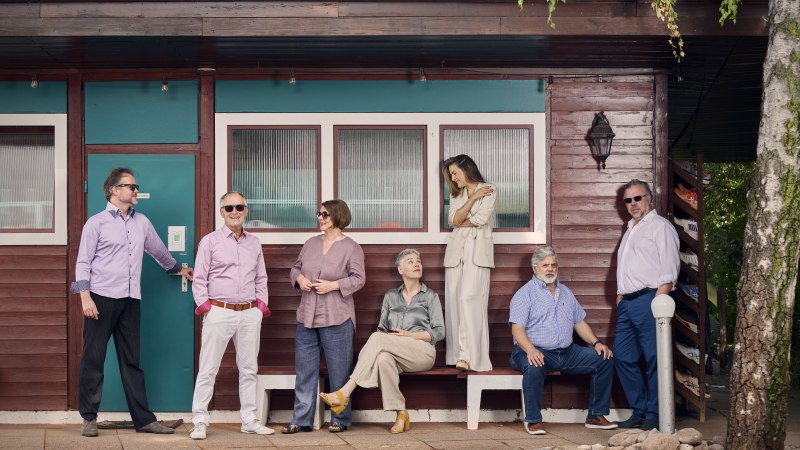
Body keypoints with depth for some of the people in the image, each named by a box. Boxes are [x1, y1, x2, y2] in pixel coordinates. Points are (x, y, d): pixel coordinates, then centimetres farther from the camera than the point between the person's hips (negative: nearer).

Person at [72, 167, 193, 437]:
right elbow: (83, 262, -4)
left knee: (131, 360, 6)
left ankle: (143, 419, 6)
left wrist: (178, 268, 43)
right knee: (93, 359, 0)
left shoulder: (142, 223, 14)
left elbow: (158, 251, 31)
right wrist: (85, 297, -14)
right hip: (101, 298, -4)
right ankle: (89, 418, 7)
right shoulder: (96, 223, 0)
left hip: (130, 300, 4)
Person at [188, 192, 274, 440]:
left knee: (249, 368, 9)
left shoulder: (254, 242, 13)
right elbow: (199, 279, -1)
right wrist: (204, 304, -10)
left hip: (250, 313, 4)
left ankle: (249, 420, 17)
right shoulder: (209, 241, 0)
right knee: (208, 370, -2)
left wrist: (262, 303, 7)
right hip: (219, 312, -4)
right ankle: (199, 422, 3)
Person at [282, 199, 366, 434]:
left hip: (337, 320, -5)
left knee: (338, 372, 3)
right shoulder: (311, 243, 12)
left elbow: (358, 279, -7)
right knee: (304, 371, 6)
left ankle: (340, 419, 13)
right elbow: (296, 267, 20)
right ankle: (301, 419, 11)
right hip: (307, 317, 5)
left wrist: (333, 285, -18)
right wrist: (299, 278, -2)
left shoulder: (351, 247, -3)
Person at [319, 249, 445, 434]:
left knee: (378, 339, -31)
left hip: (422, 352, -3)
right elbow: (382, 328, 17)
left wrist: (410, 335, -12)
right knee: (384, 358, -38)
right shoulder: (390, 296, 19)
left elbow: (439, 332, 3)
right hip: (395, 355, 3)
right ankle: (400, 414, -33)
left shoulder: (430, 296, 10)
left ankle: (345, 393, -36)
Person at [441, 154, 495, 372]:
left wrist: (459, 222, 4)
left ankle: (469, 355, -24)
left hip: (476, 250, -6)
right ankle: (456, 354, -1)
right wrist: (473, 198, -5)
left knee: (469, 298, -18)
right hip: (456, 250, 6)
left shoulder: (489, 191, 3)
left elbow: (480, 219, -10)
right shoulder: (456, 194, 19)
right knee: (454, 301, -1)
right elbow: (453, 220, 2)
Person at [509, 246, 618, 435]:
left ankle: (596, 416, -2)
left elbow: (579, 322, 23)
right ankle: (533, 420, -23)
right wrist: (530, 350, -29)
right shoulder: (524, 294, 1)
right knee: (534, 368, -39)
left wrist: (596, 342, 5)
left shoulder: (565, 292, 21)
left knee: (604, 358, -9)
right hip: (536, 352, -6)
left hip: (567, 352, 6)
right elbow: (517, 329, -11)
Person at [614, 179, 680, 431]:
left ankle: (654, 415, -2)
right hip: (627, 303, 9)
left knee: (654, 359, -6)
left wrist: (659, 299, -18)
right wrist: (619, 297, 18)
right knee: (622, 357, 6)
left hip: (648, 299, -9)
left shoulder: (660, 226, -1)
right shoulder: (631, 230, 25)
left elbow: (669, 269, -10)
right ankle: (639, 410, 15)